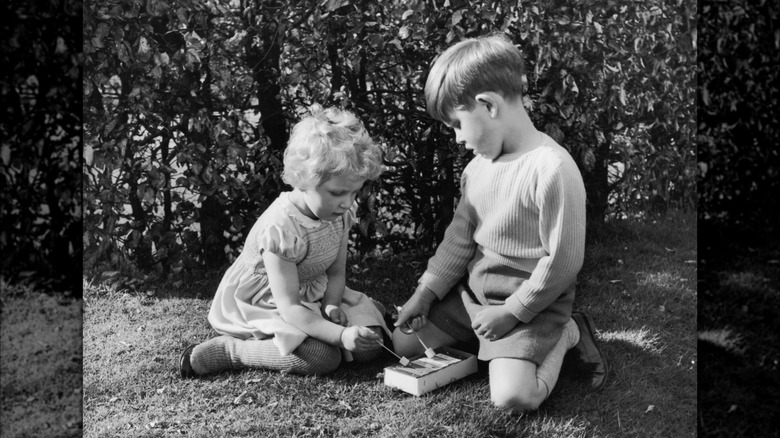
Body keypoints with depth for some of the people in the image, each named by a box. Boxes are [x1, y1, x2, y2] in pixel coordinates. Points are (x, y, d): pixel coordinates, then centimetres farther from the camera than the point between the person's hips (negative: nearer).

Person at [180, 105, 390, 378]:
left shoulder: (341, 213, -8)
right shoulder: (281, 227, -31)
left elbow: (336, 273, 2)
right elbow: (289, 306, -31)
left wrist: (330, 306, -19)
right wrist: (341, 335, -41)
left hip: (311, 295, 7)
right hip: (259, 306, -7)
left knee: (369, 345, -8)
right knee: (323, 357, -29)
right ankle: (228, 350, -15)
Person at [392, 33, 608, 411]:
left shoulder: (552, 169, -24)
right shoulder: (478, 166, 2)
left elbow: (562, 261, -21)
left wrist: (511, 312, -16)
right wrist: (426, 292, 3)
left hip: (530, 304, -7)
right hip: (474, 290, 7)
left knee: (512, 396, -23)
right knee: (404, 342, 5)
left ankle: (565, 336, 4)